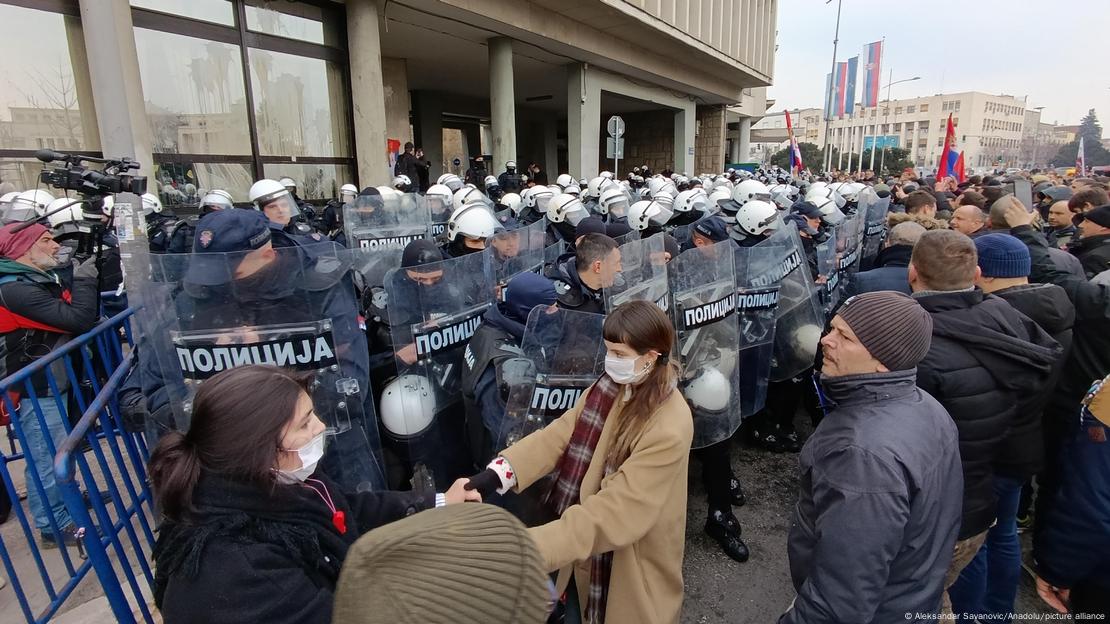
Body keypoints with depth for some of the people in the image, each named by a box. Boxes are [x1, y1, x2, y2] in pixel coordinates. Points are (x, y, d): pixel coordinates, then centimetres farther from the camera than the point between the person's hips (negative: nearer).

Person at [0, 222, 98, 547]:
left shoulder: (42, 279, 9)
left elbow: (84, 313, 10)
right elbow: (77, 320, -31)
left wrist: (95, 278, -2)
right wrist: (85, 277, -19)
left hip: (51, 382, 10)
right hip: (34, 391, -10)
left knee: (57, 451, 24)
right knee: (46, 459, 2)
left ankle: (66, 498, 40)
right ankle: (55, 526, 15)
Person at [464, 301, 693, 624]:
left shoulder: (668, 430, -30)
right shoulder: (613, 386, -7)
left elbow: (612, 514, -34)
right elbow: (560, 433, -13)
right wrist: (497, 473, -26)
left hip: (627, 567, -5)